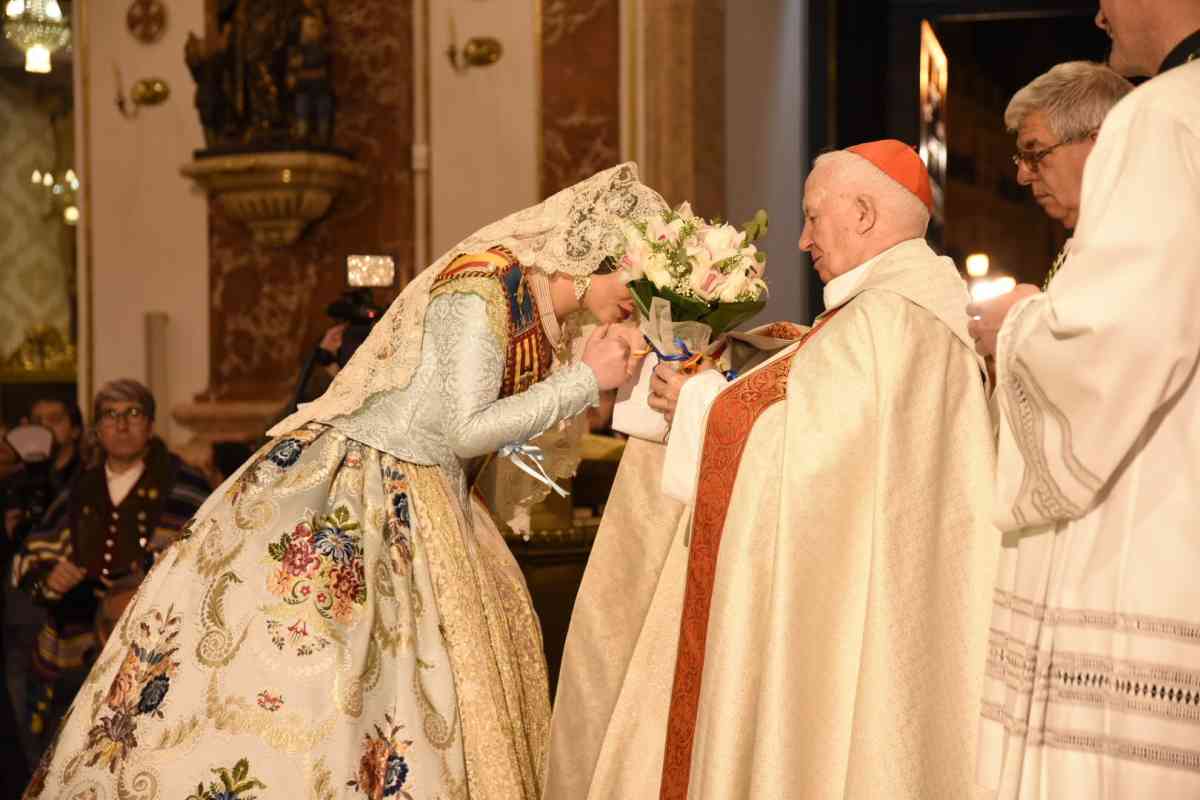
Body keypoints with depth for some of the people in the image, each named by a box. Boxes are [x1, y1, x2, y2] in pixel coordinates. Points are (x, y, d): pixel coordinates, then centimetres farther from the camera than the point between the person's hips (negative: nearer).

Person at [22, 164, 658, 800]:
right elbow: (463, 431, -22)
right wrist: (584, 378, -16)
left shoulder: (543, 316, 8)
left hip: (421, 506, 9)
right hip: (351, 495, -9)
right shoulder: (484, 286, -18)